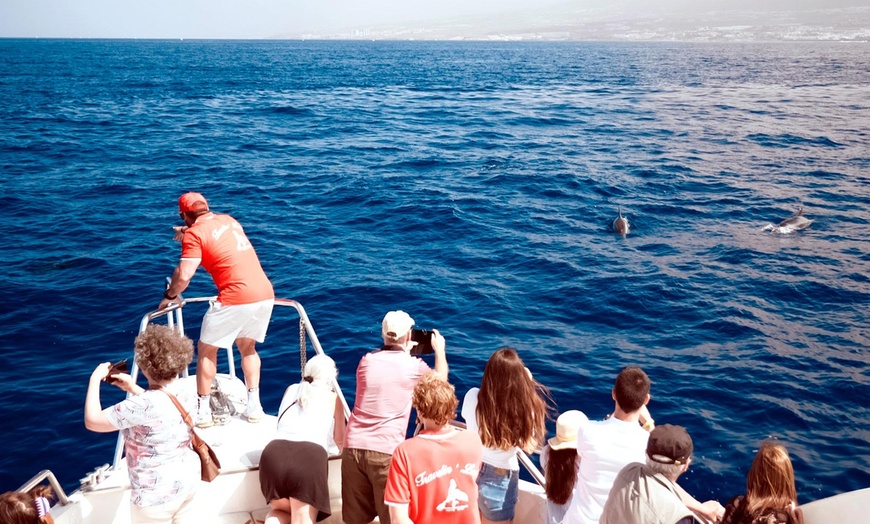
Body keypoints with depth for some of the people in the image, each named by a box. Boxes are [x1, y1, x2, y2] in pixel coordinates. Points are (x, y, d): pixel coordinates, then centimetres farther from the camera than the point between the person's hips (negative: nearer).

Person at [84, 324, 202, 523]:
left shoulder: (142, 405, -29)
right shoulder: (186, 393, -5)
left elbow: (92, 421, -19)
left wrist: (95, 379, -9)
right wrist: (133, 389, 11)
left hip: (157, 493, -7)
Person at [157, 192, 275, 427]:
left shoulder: (194, 233, -3)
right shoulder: (228, 219, 17)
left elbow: (184, 275, -11)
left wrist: (169, 296, 6)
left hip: (235, 300, -7)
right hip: (266, 294, 7)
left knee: (206, 350, 13)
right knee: (247, 347, 26)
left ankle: (203, 411, 16)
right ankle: (254, 405, 20)